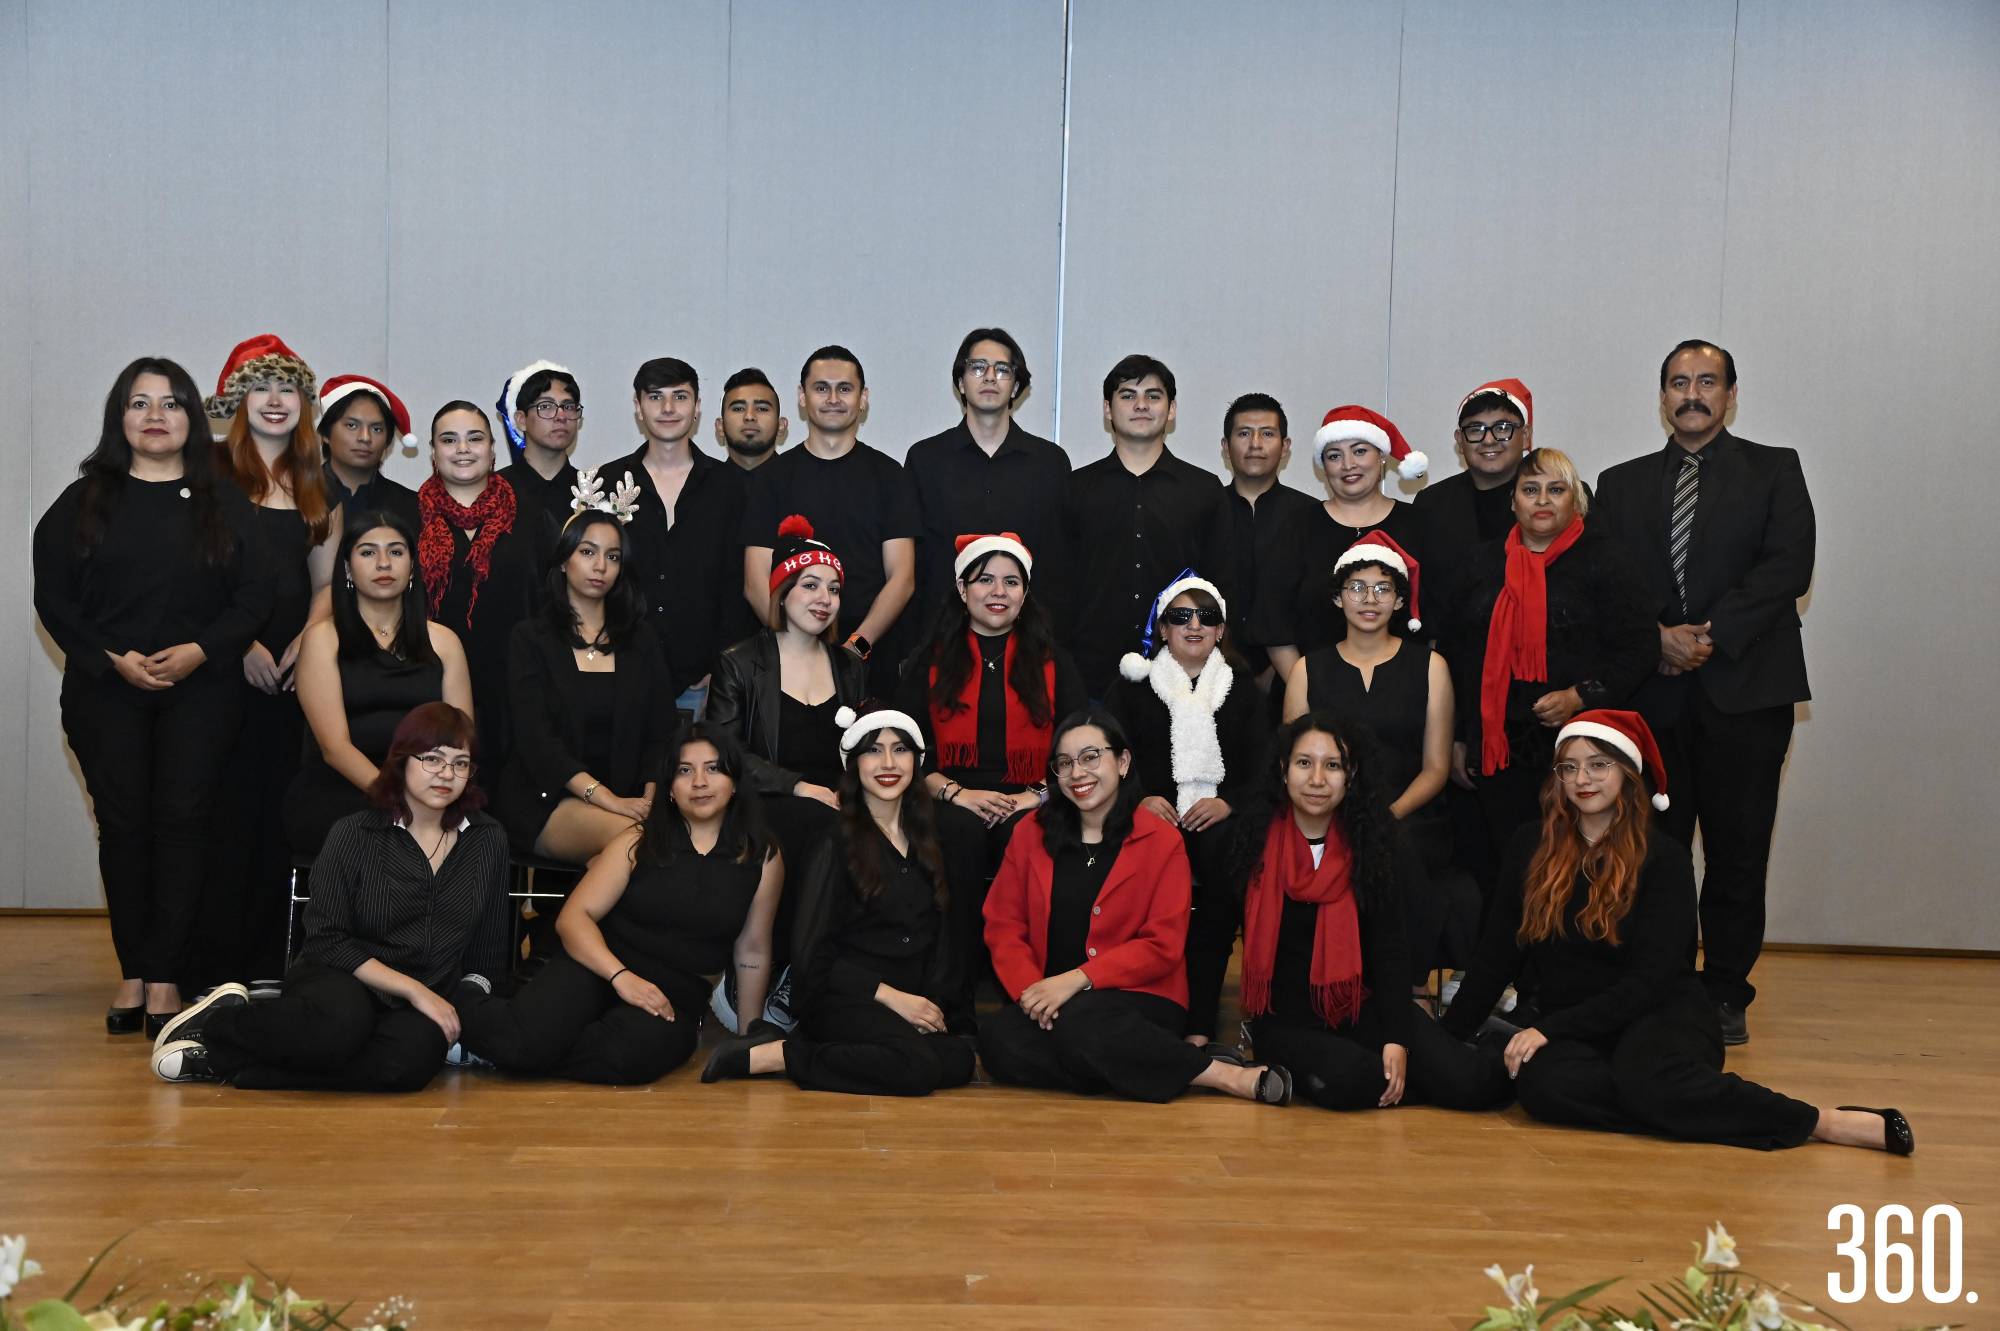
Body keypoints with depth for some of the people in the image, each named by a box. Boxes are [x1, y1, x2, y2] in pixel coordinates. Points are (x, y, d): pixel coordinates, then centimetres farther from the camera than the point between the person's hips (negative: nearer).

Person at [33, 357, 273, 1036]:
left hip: (200, 692, 0)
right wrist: (114, 659, -10)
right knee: (123, 823, 0)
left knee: (182, 821, -5)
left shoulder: (223, 503, 9)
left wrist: (199, 651, -14)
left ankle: (164, 976, -2)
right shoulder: (85, 501, 8)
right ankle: (133, 972, 9)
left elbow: (254, 596, 2)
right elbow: (53, 597, 3)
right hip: (105, 692, 1)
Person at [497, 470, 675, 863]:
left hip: (626, 798, 4)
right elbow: (537, 741, -6)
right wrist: (609, 801, -20)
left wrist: (650, 798, -13)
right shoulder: (530, 639, 6)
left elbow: (661, 732, 9)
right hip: (546, 802, -3)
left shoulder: (640, 642, 17)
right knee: (630, 835, -36)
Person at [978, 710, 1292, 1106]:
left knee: (1079, 1024, -37)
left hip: (1139, 999, -4)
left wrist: (1077, 979, -18)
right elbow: (1003, 926, 6)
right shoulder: (1031, 833, 9)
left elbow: (1162, 947, -6)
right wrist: (1031, 990, -13)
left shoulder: (1162, 841, 0)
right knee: (997, 1037, -30)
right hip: (1047, 1001, 4)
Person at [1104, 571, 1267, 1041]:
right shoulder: (1132, 683, 16)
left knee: (1226, 859, -33)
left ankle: (1200, 1020, -29)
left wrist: (1228, 802, -9)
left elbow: (1260, 764, 10)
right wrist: (1141, 799, -12)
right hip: (1152, 814, -1)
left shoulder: (1242, 689, 19)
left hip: (1217, 816, 1)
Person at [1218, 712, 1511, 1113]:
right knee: (1343, 1082, -34)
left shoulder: (1375, 844, 0)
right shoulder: (1251, 839, -5)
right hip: (1286, 1019, -2)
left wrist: (1397, 1039, -14)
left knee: (1472, 1082, -18)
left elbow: (1390, 948, -2)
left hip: (1362, 1008, 2)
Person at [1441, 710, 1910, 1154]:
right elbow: (1498, 954, 10)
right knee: (1540, 1083, -33)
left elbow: (1650, 980, -11)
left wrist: (1550, 1029, -18)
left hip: (1659, 1014, -3)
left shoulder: (1664, 858, -5)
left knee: (1651, 1079, -38)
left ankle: (1824, 1122, -31)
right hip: (1563, 1017, 3)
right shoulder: (1532, 845, 5)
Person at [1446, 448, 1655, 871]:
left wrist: (1580, 697, -16)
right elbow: (1458, 653, 17)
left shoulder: (1604, 559, 2)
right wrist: (1457, 738, 14)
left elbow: (1638, 647, -4)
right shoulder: (1485, 562, 14)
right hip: (1496, 750, 3)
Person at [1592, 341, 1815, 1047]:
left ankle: (1725, 995, 11)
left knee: (1737, 850, 1)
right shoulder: (1621, 485, 16)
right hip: (1654, 691, 2)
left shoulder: (1774, 471, 9)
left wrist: (1712, 635, -13)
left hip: (1746, 687, -2)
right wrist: (1658, 637, -11)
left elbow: (1788, 566, -4)